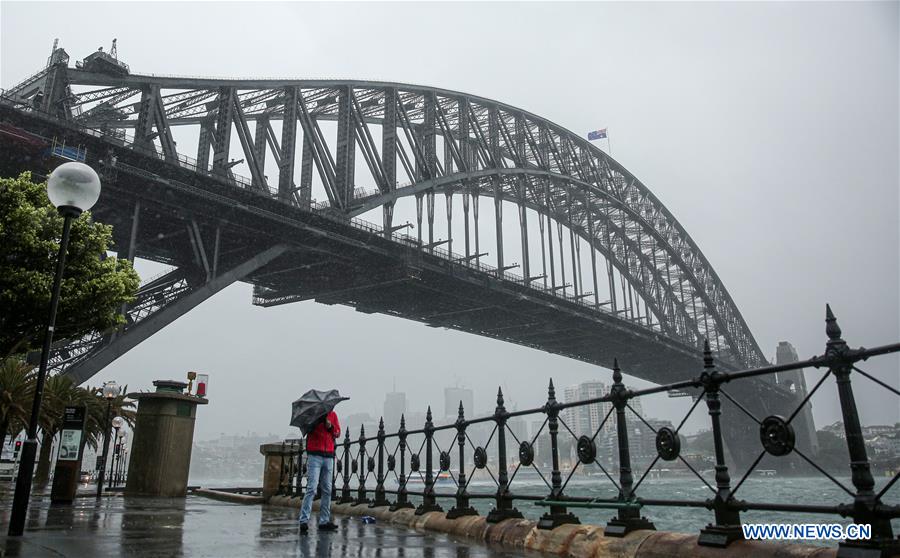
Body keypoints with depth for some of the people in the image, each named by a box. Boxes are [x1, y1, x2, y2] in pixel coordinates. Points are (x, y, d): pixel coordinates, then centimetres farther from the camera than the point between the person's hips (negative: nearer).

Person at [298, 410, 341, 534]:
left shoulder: (332, 415, 14)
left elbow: (337, 433, 11)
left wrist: (330, 426, -8)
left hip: (329, 456, 5)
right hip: (314, 455, -5)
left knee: (327, 490, 7)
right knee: (311, 488, -11)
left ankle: (324, 521, 13)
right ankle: (304, 521, -9)